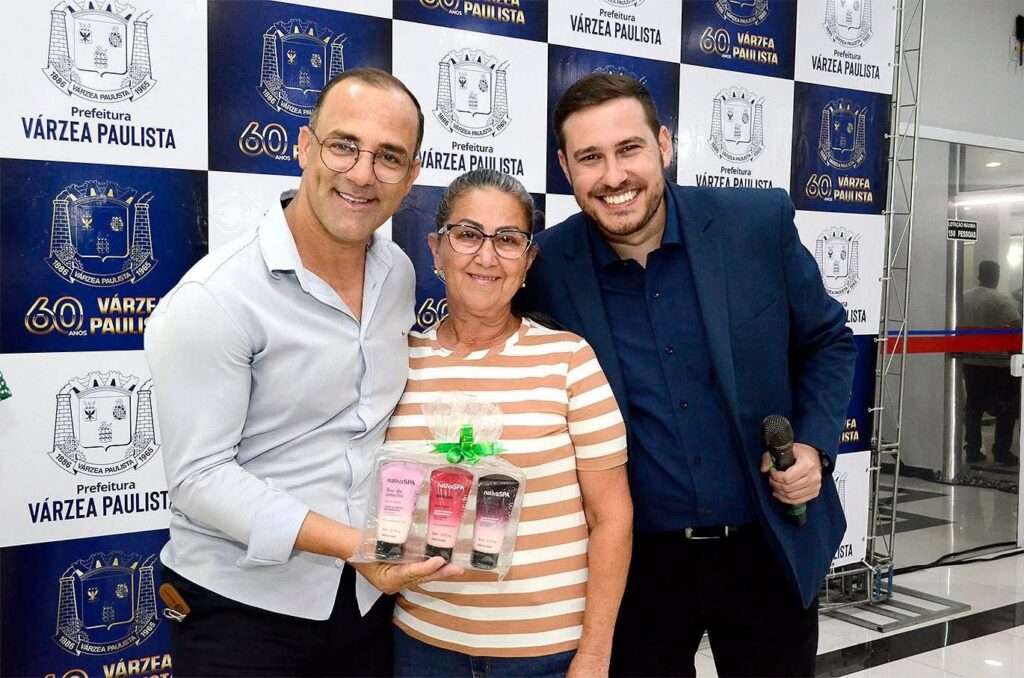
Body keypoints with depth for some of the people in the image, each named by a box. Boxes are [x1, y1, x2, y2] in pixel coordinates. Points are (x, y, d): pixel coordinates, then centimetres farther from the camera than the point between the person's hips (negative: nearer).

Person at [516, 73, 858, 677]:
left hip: (773, 552, 1)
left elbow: (827, 340, 5)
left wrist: (815, 447, -9)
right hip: (634, 565, -1)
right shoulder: (544, 268, -10)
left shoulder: (761, 224, -9)